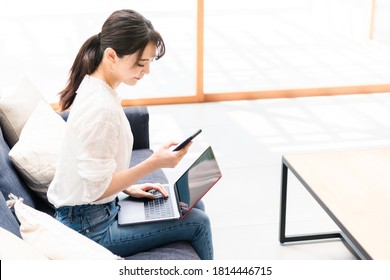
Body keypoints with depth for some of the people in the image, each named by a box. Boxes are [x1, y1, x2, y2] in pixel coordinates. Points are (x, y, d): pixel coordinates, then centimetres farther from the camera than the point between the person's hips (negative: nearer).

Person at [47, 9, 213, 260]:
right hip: (91, 227, -9)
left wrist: (129, 187, 6)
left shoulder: (94, 88, 1)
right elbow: (97, 188, -25)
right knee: (198, 222, -4)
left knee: (194, 205, 15)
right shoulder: (102, 108, -28)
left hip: (99, 210, 10)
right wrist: (155, 163, -27)